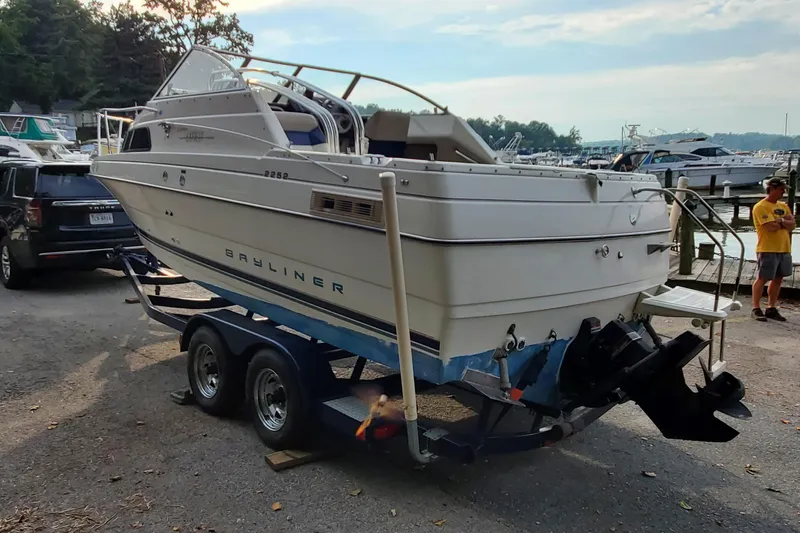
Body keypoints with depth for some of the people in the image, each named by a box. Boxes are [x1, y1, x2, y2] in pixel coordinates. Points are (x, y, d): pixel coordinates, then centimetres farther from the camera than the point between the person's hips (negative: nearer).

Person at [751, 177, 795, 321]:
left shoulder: (783, 206, 15)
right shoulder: (761, 207, -9)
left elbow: (792, 226, 6)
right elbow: (771, 227, -19)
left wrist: (781, 221, -12)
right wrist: (786, 222, -2)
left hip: (784, 249, 8)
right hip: (768, 249, -7)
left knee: (778, 279, 9)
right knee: (762, 278, -4)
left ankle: (771, 308, 17)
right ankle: (756, 309, 2)